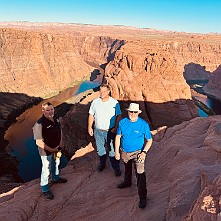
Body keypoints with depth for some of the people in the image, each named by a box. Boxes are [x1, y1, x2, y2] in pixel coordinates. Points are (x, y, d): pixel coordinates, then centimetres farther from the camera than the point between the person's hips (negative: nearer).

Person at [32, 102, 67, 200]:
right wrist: (52, 150, -23)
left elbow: (60, 130, 7)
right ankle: (45, 190, 34)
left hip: (56, 148, 7)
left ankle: (55, 178, 57)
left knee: (56, 164, 29)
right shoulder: (40, 124, -32)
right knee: (46, 170, 12)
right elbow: (39, 142, -30)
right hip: (46, 151, -7)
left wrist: (60, 144, -3)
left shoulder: (56, 119, -8)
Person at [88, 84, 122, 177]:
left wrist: (116, 128, -14)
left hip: (110, 131, -3)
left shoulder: (114, 103, -11)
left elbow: (119, 116, -5)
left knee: (112, 151, 3)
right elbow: (91, 115, 5)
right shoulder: (95, 102, -3)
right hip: (98, 131, 3)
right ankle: (102, 163, 43)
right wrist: (89, 127, 1)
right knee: (100, 149, 19)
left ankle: (116, 168, 19)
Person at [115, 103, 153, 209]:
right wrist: (117, 151, -2)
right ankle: (127, 182, 57)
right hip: (124, 152, 4)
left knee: (140, 174, -7)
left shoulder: (144, 124, -18)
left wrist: (144, 152, -21)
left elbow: (149, 140, -10)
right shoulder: (122, 122, -11)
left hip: (137, 152, -4)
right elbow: (118, 137, 0)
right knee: (127, 168, 28)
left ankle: (142, 198, 7)